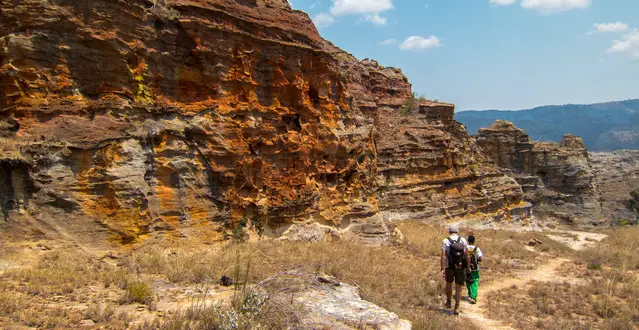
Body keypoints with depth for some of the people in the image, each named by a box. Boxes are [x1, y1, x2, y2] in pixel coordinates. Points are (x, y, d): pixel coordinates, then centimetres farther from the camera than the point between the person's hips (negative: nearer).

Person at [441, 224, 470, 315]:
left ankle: (448, 302, 35)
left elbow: (443, 256, -11)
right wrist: (468, 266, 10)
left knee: (449, 283, 23)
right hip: (461, 267, 1)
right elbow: (466, 255, -1)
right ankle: (457, 308, 2)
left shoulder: (445, 241, -4)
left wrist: (442, 269, -11)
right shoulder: (463, 240, 1)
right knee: (458, 287, 7)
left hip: (449, 267, 0)